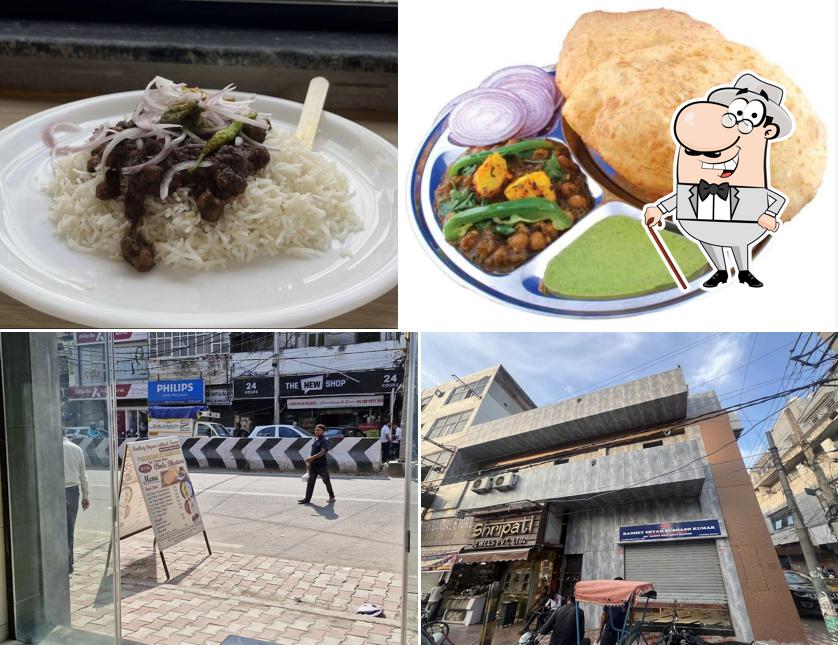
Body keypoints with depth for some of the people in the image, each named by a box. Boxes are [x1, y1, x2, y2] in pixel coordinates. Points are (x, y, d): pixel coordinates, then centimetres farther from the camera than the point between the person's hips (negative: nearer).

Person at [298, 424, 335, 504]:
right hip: (313, 465, 8)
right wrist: (309, 461, 16)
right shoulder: (314, 440, 13)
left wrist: (311, 458, -29)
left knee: (326, 481, 5)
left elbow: (322, 452, -22)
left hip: (322, 465, -7)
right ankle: (307, 498, 5)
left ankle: (331, 496, 20)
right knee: (310, 482, 4)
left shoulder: (324, 441, -12)